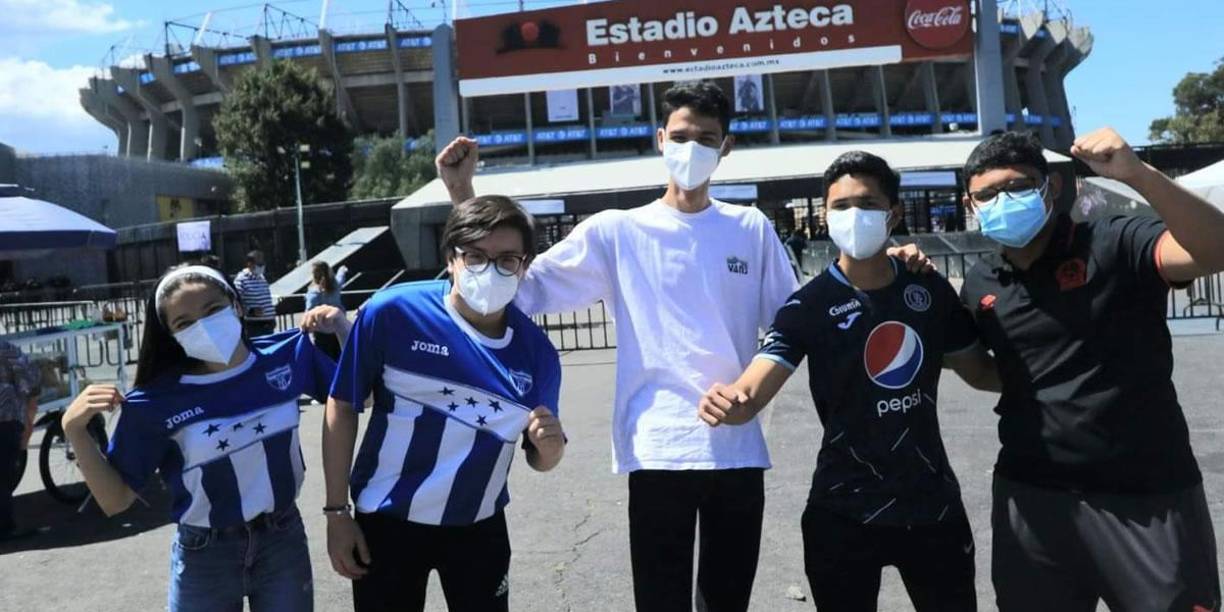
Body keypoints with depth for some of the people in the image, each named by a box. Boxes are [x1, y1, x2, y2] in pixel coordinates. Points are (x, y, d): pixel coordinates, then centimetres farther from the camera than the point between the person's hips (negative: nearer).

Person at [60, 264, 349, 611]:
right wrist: (74, 429, -21)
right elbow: (115, 499, -8)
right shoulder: (156, 402, -13)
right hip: (205, 558, -1)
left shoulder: (287, 353, -7)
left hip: (284, 542, 2)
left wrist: (340, 327, -9)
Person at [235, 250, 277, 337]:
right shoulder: (241, 280, -10)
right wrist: (251, 311, -27)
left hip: (268, 323, 8)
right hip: (253, 325, -8)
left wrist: (272, 318, 18)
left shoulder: (262, 278, 15)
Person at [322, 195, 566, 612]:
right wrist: (337, 512, -7)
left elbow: (540, 460, 5)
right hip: (388, 520, -2)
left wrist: (550, 445, -19)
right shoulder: (393, 312, -16)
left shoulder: (536, 351, -7)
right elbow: (343, 408, -7)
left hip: (480, 526, 3)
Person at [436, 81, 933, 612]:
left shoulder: (753, 229, 8)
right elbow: (521, 290, -2)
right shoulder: (615, 233, 1)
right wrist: (462, 194, -8)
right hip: (658, 452, -2)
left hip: (738, 449, 3)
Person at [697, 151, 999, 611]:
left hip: (933, 501, 4)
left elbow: (980, 371, 11)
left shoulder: (930, 290, -1)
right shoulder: (808, 306, -12)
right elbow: (752, 393, -23)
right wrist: (728, 404, -45)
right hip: (847, 510, -3)